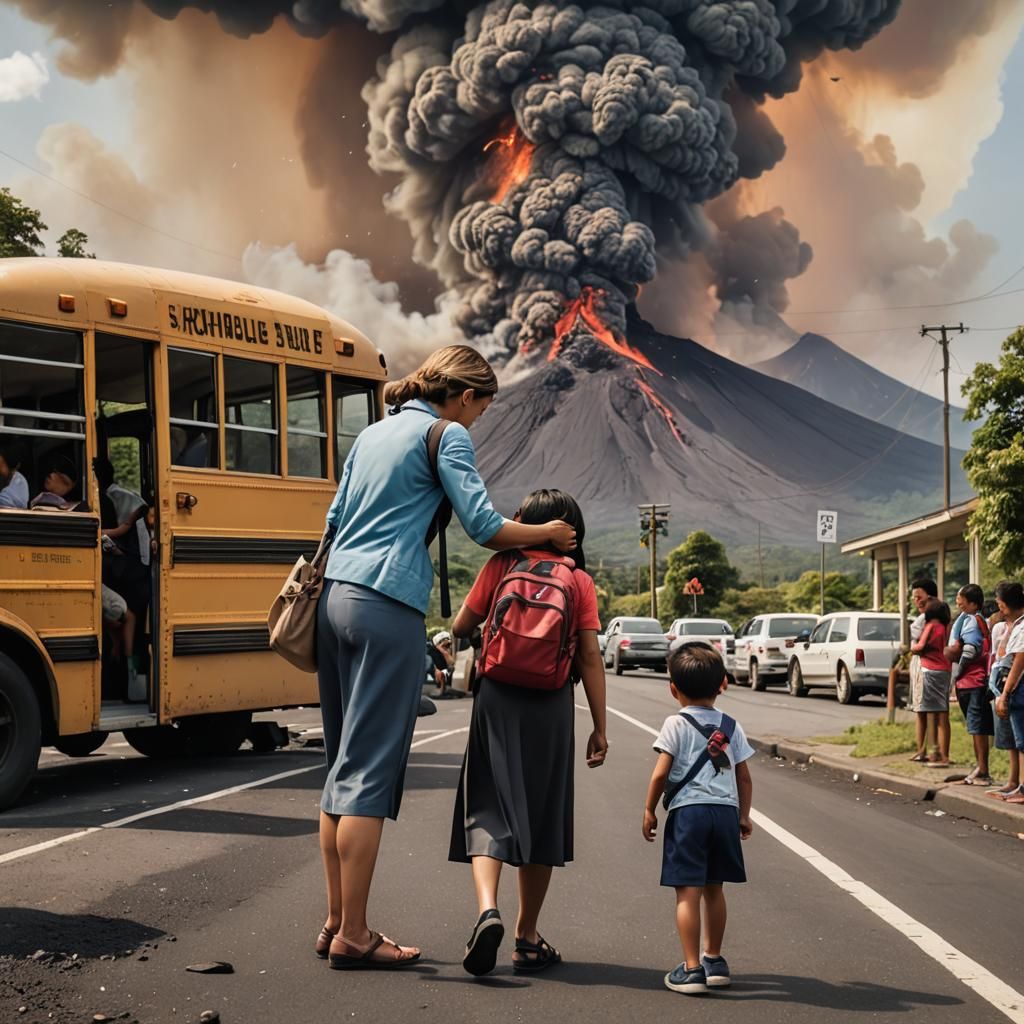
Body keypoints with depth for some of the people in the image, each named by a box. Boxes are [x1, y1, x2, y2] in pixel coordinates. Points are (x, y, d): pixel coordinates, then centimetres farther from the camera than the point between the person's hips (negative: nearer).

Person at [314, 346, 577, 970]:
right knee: (371, 769, -7)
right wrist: (548, 534, 8)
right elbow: (484, 527, -7)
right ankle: (353, 935, -4)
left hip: (336, 595, 8)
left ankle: (337, 922, 16)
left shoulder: (373, 433, 22)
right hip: (388, 605, -8)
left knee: (343, 763, 11)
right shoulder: (446, 435, -1)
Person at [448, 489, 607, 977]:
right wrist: (599, 729, 4)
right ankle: (528, 939, 16)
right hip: (552, 706, 1)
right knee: (542, 816, 10)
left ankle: (487, 907, -21)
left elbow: (461, 626, 6)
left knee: (489, 807, 4)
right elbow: (590, 658, -1)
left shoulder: (501, 565, 2)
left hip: (497, 698, -1)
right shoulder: (580, 581, 2)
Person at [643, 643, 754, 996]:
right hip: (725, 811, 5)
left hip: (688, 811, -5)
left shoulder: (676, 724, -3)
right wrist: (743, 815, 24)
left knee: (688, 891, -4)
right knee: (713, 889, 18)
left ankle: (692, 969, -7)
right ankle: (714, 960, 29)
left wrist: (649, 810, 3)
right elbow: (744, 778, 13)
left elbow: (661, 773, -8)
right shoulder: (731, 727, 11)